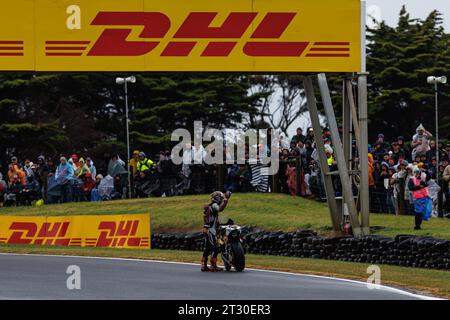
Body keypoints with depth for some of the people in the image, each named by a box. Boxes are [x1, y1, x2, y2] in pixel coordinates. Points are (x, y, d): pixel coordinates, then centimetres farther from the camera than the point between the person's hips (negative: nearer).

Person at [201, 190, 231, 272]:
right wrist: (226, 199, -30)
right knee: (214, 248, -10)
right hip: (211, 230, -10)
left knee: (207, 248, 11)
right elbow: (220, 208, -34)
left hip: (206, 230, 10)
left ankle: (204, 265, 12)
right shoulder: (214, 206, -10)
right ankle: (213, 266, -12)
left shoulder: (209, 207, 21)